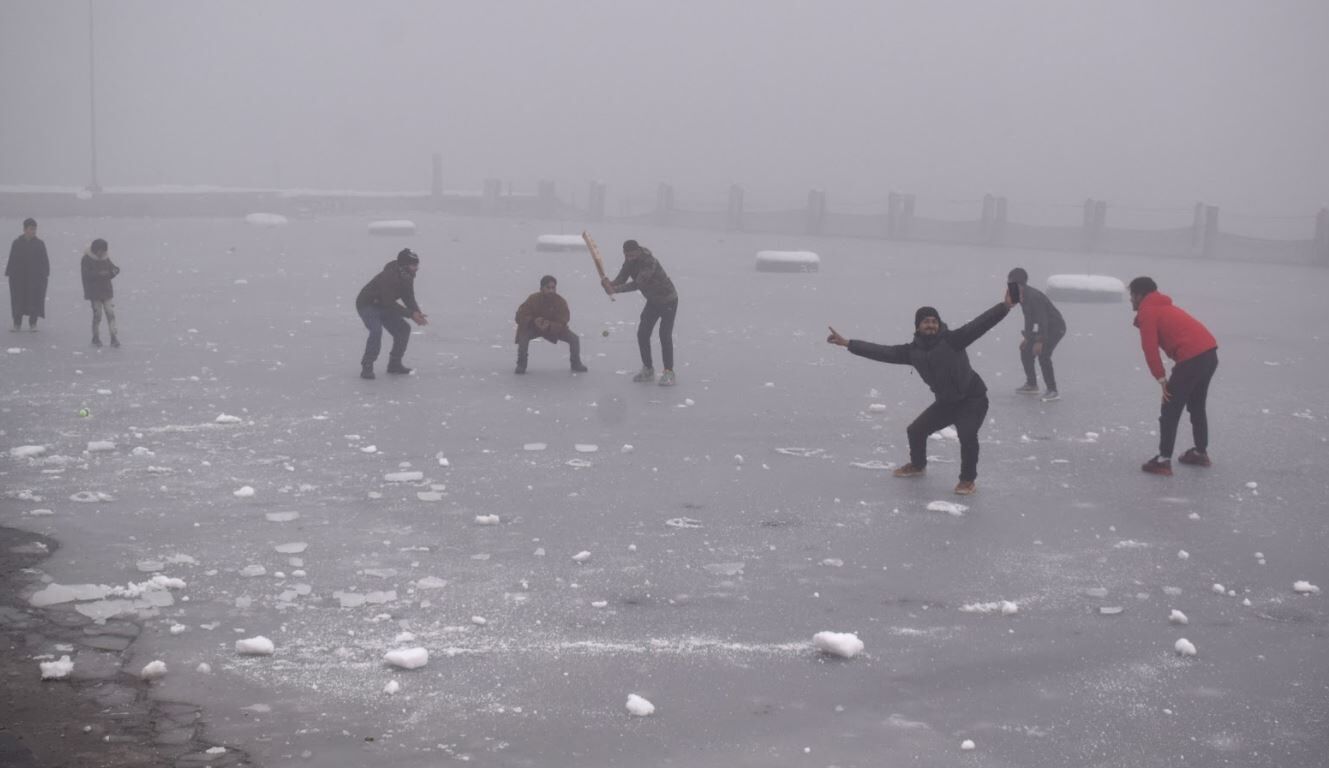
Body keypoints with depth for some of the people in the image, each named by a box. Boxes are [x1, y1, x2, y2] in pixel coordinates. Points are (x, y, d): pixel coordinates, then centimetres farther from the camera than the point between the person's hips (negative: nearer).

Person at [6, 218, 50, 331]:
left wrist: (45, 275, -5)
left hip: (36, 277, -1)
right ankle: (17, 323, 13)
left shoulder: (40, 244, 0)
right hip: (19, 277, 1)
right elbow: (12, 260, 4)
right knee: (18, 300, 3)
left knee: (35, 300, 0)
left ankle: (33, 323, 11)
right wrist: (10, 273, -1)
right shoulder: (17, 243, 1)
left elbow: (45, 261, 2)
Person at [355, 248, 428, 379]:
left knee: (404, 329, 2)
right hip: (367, 304, -9)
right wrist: (411, 314, -34)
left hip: (383, 306, 9)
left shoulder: (407, 277, -6)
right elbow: (390, 304, -34)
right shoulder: (389, 276, -33)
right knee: (376, 330, -30)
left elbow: (409, 299, 0)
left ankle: (394, 364, 15)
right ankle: (367, 367, -22)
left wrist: (418, 313, -18)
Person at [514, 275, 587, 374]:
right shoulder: (533, 299, -23)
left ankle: (576, 364, 12)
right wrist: (534, 321, -41)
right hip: (533, 327, -2)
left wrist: (549, 326, -45)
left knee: (574, 339, -15)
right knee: (523, 336, -34)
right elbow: (520, 317, -22)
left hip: (553, 328, 2)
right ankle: (521, 365, -13)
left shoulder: (561, 302, -21)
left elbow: (562, 324, -24)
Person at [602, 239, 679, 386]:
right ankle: (648, 370, 16)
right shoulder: (630, 261, -7)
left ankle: (669, 373, -1)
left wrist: (616, 289, -49)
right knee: (642, 334, 3)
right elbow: (622, 278, -14)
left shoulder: (649, 262, -32)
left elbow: (637, 284, -41)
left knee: (665, 335, -11)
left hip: (668, 301, -8)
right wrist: (610, 283, -36)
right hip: (652, 301, 8)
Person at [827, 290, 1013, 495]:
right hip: (946, 402, 6)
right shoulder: (913, 351, -7)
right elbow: (882, 352, -5)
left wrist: (1005, 306, -47)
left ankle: (968, 479, -6)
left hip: (973, 399, -6)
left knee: (967, 435, -28)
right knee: (916, 430, 11)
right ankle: (918, 465, 41)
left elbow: (979, 325, -33)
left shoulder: (952, 339, -22)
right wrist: (847, 343, -7)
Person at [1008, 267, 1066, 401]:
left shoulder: (1033, 297, -27)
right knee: (1025, 351, 14)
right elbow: (1029, 318, 14)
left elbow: (1042, 319, -29)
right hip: (1044, 328, 10)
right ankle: (1031, 385, 28)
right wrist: (1027, 337, 17)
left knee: (1043, 355, -24)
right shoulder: (1023, 296, 3)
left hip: (1056, 327, -10)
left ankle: (1052, 391, -19)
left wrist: (1039, 341, -30)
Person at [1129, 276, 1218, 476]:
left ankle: (1163, 461, 0)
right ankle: (1200, 452, 36)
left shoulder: (1146, 312, 0)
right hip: (1210, 353, 9)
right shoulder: (1164, 307, 28)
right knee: (1197, 405, 25)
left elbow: (1150, 348, -8)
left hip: (1192, 358, -9)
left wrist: (1161, 378, -4)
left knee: (1170, 410, -1)